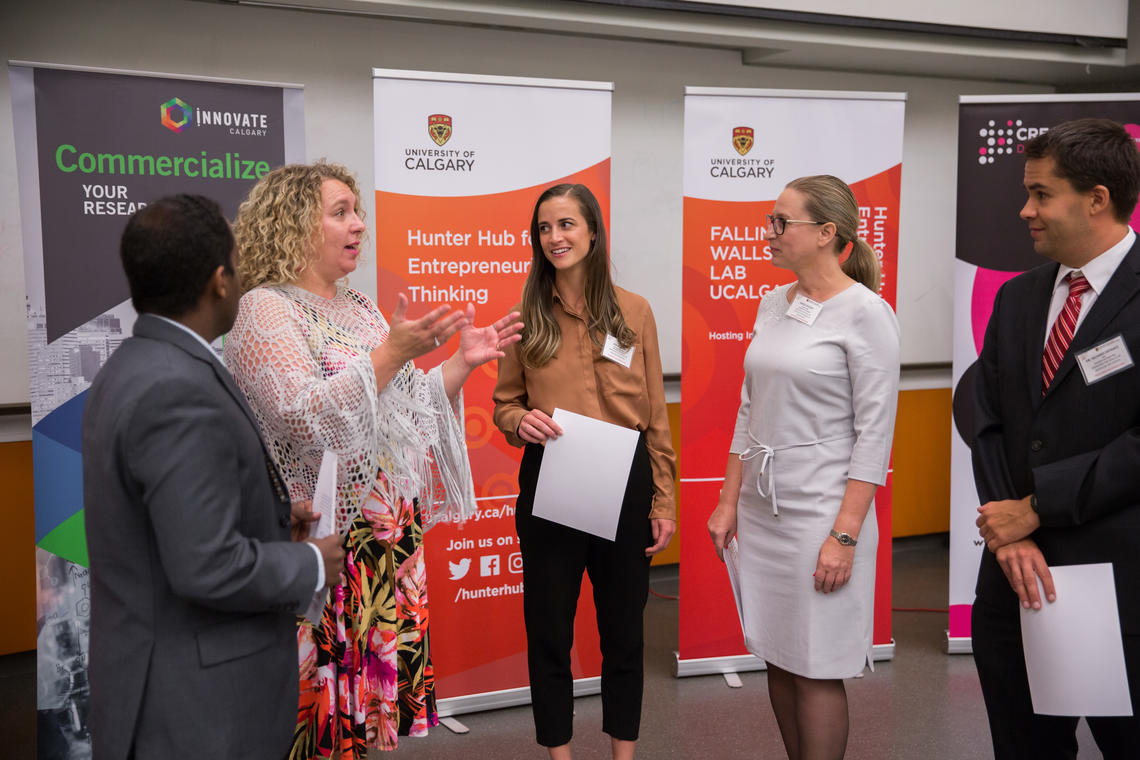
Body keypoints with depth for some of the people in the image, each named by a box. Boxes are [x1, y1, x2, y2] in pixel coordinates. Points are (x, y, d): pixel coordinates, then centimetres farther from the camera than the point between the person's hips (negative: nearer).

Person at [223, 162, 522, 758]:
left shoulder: (359, 308, 15)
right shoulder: (264, 309, -9)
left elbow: (406, 408, 18)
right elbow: (306, 418, -22)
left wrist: (463, 362, 6)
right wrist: (393, 352, -25)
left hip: (392, 538, 8)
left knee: (383, 690, 13)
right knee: (326, 705, -1)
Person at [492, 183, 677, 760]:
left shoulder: (634, 312, 1)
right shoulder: (526, 315, 2)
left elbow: (655, 414, 3)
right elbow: (504, 403, 9)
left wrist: (663, 500, 0)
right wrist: (521, 421, -15)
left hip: (625, 483, 0)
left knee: (623, 626, 13)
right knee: (548, 627, 8)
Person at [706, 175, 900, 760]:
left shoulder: (866, 312, -11)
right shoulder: (772, 304, 9)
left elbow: (874, 432, -13)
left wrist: (844, 535, -17)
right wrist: (729, 501, 11)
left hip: (819, 510, -7)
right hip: (761, 508, 7)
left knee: (816, 671, 3)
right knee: (777, 659, 15)